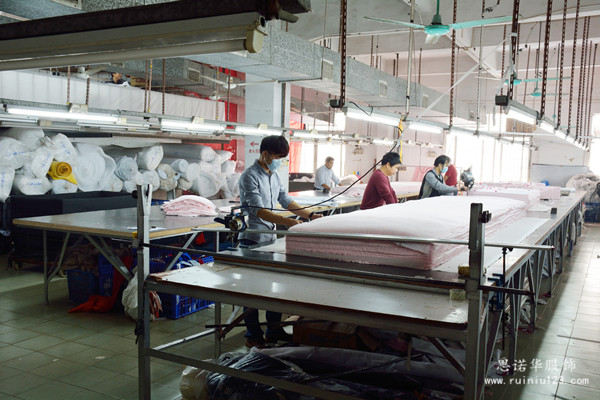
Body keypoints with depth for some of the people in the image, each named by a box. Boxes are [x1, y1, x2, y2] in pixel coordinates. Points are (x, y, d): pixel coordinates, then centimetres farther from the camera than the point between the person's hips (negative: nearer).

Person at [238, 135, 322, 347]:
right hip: (253, 240, -8)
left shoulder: (273, 176, 12)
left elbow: (286, 200, 17)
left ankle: (273, 330, 24)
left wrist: (310, 215, 6)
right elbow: (258, 210, -24)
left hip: (270, 239, 8)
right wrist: (287, 222, -33)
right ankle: (253, 335, 13)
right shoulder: (250, 176, -15)